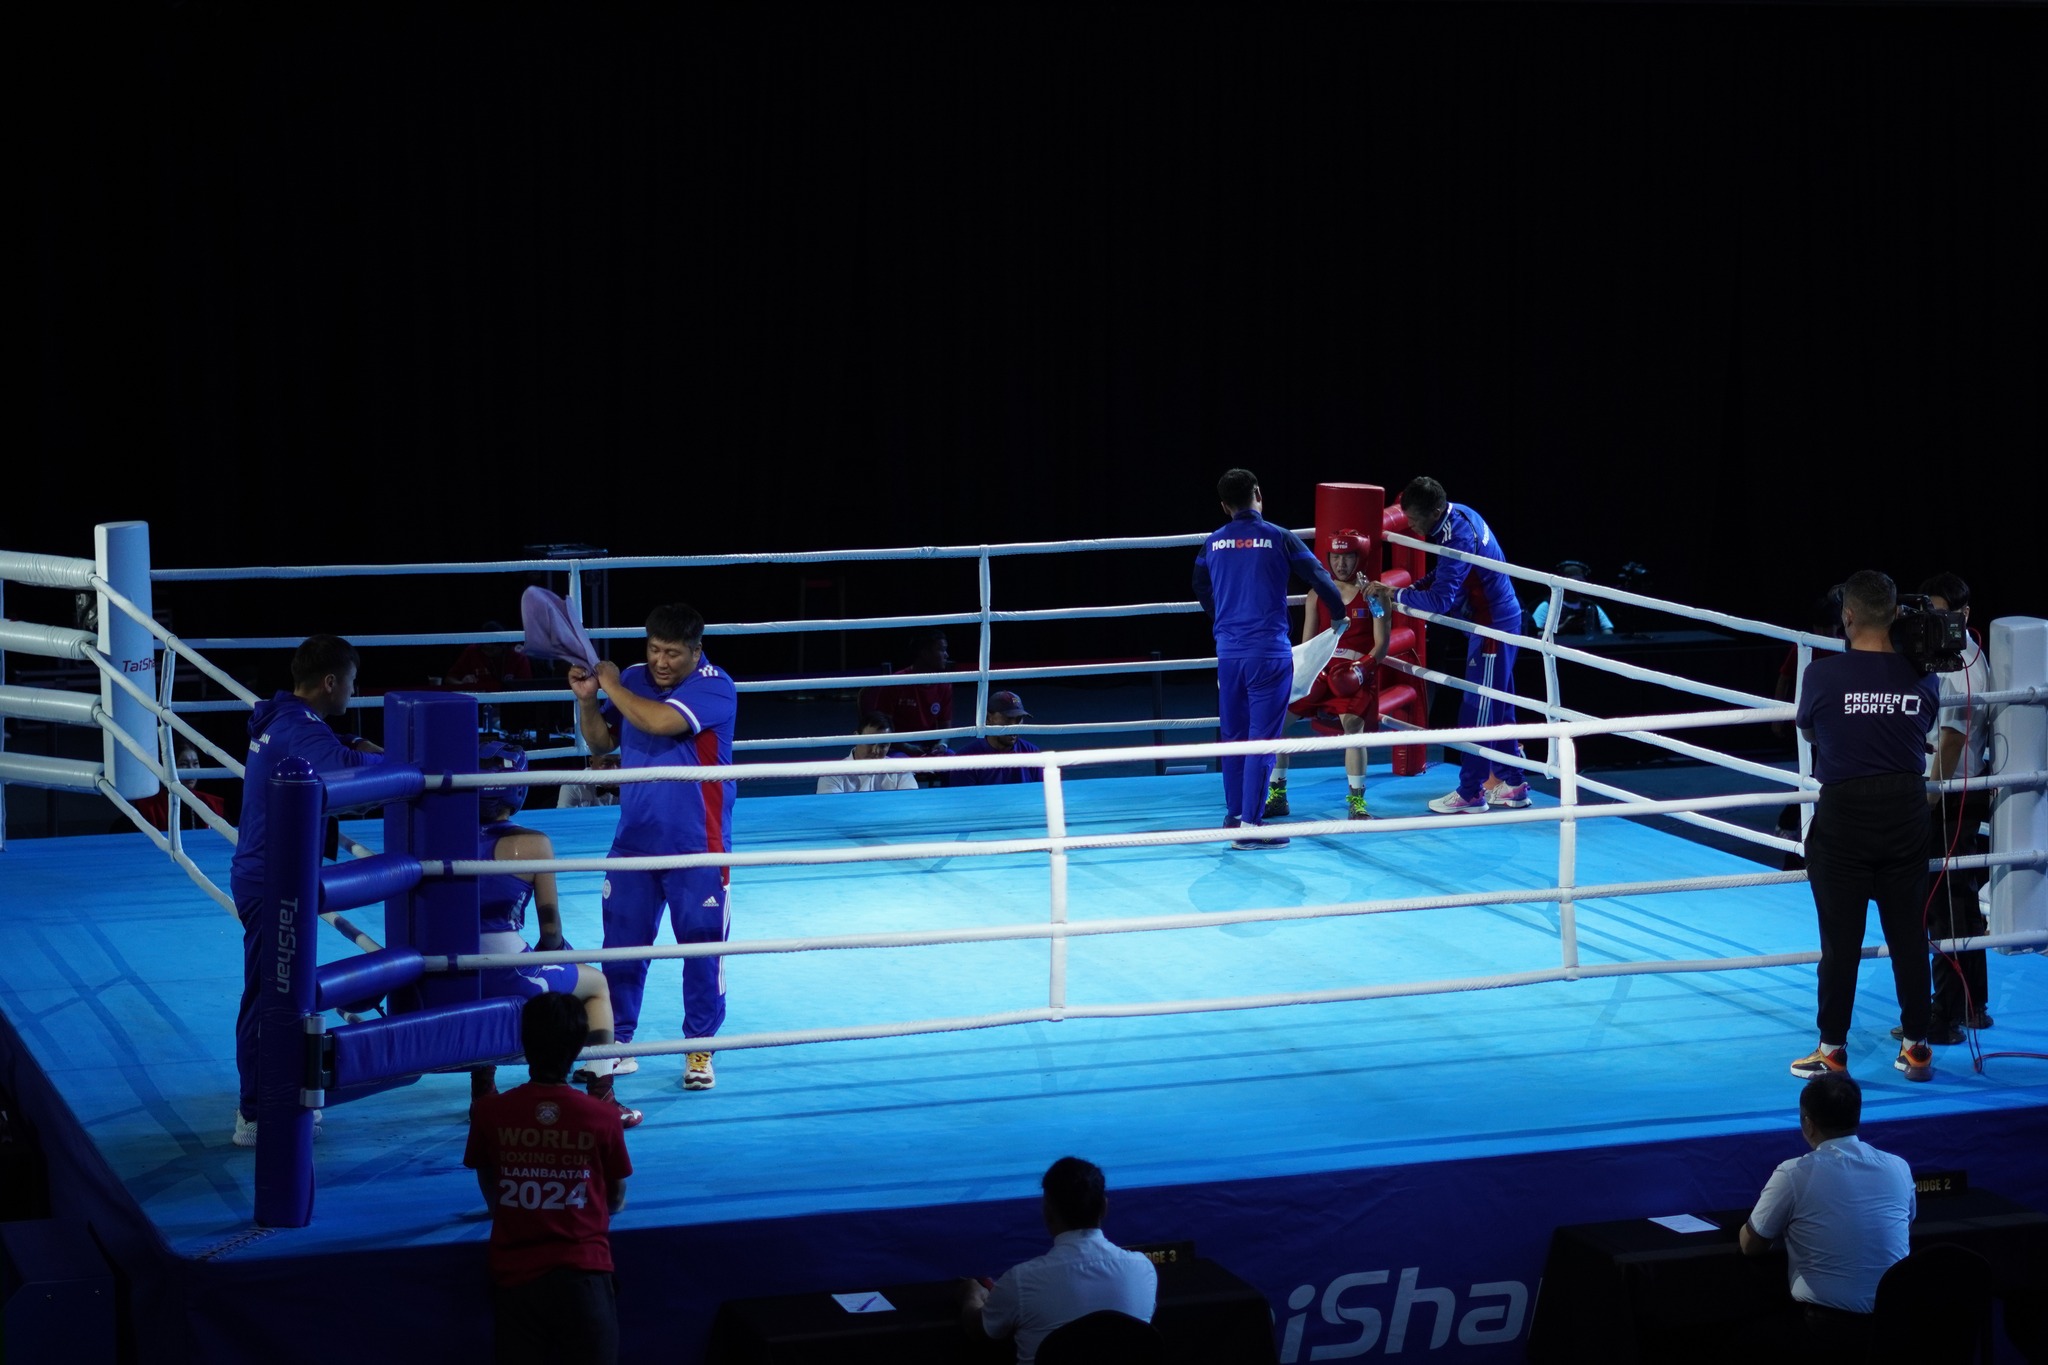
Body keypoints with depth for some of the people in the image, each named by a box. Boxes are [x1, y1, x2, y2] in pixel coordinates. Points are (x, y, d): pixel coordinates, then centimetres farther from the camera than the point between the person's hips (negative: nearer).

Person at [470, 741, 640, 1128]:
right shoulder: (532, 844, -8)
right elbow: (551, 929, -3)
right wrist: (550, 949, 22)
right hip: (512, 977, -4)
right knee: (596, 984, 26)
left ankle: (482, 1092, 46)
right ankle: (601, 1098, 19)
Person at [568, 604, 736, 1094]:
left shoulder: (714, 687, -14)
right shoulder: (634, 679, 4)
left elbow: (660, 722, -29)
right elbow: (601, 742, 14)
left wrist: (612, 687, -16)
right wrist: (587, 699, -4)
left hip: (696, 849, -5)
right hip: (634, 842, 5)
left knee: (702, 949, 2)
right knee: (621, 946, 8)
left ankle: (699, 1050, 14)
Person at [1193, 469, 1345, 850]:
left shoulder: (1213, 543, 6)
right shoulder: (1279, 539, -6)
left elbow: (1201, 591, 22)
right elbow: (1320, 578, -3)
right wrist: (1338, 615, 17)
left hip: (1228, 652, 5)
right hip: (1268, 651, -4)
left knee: (1233, 735, 16)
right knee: (1262, 737, -3)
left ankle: (1235, 814, 24)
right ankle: (1250, 825, -5)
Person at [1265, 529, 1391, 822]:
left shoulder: (1371, 595, 1)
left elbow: (1381, 645, -3)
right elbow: (1307, 643, 13)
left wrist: (1361, 669, -19)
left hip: (1357, 675, -4)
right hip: (1322, 670, 4)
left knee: (1352, 722, -30)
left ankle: (1357, 802, -21)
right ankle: (1277, 797, 1)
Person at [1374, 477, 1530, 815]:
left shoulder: (1458, 538, -27)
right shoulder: (1458, 514, 3)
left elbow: (1440, 600, -30)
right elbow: (1444, 574, 16)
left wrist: (1395, 594, -21)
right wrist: (1413, 589, 2)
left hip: (1492, 628, -10)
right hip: (1497, 619, 10)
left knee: (1477, 709, -3)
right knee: (1497, 707, 16)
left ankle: (1470, 794, 3)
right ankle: (1511, 783, 23)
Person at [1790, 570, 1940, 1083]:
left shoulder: (1822, 674, -13)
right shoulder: (1922, 676, -4)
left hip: (1844, 814, -3)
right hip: (1907, 810, 3)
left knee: (1841, 941, 4)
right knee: (1908, 934, 11)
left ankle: (1832, 1051, 12)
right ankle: (1915, 1047, 18)